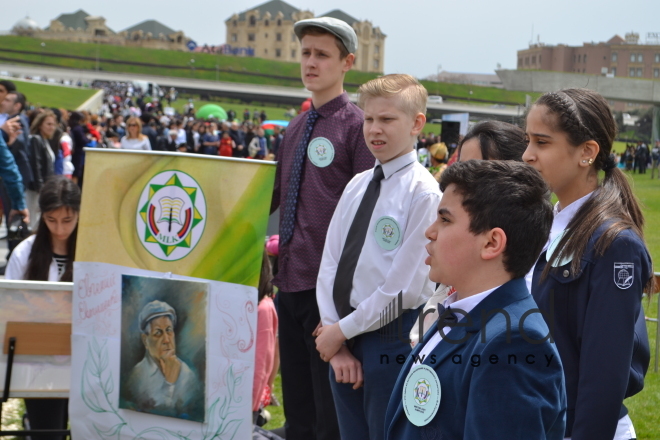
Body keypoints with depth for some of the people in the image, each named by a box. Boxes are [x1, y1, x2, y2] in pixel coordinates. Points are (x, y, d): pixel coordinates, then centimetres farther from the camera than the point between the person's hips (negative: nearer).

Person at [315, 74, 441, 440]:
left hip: (390, 339, -6)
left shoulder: (423, 192, -12)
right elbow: (329, 264, 7)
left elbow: (405, 286, -15)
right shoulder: (356, 186, 8)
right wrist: (334, 336, -3)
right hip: (343, 341, 6)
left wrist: (344, 331, -10)